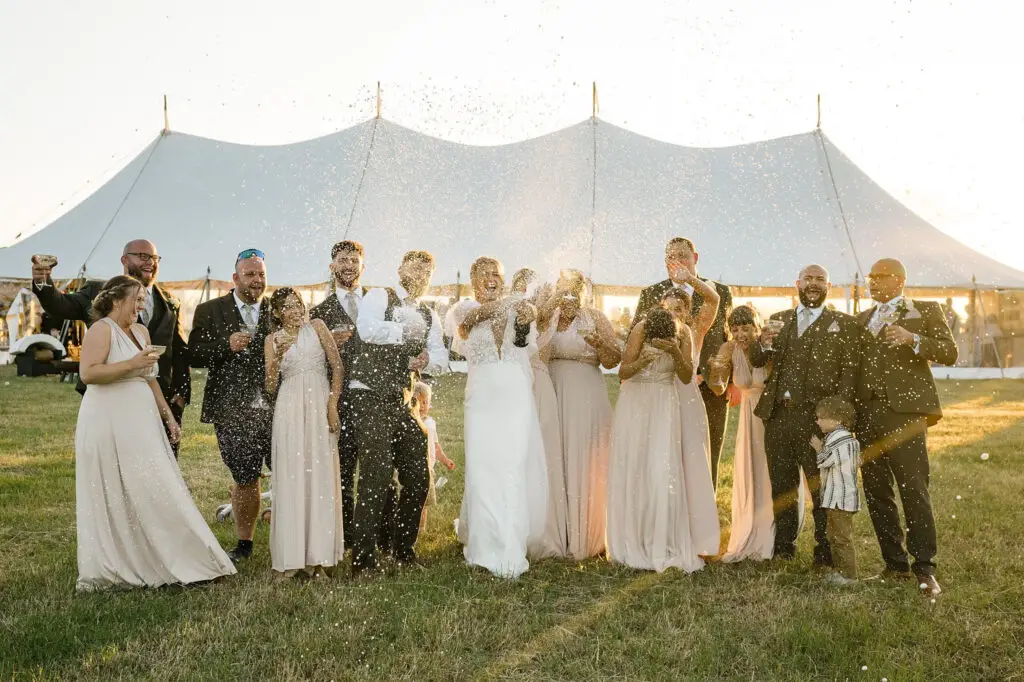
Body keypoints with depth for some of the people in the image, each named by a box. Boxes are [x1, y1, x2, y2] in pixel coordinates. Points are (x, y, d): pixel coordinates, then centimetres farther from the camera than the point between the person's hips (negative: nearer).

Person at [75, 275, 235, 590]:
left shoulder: (141, 331, 16)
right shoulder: (101, 330, -7)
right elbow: (87, 373, -20)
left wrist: (168, 416, 19)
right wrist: (131, 364, -23)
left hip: (141, 424, 8)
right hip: (109, 425, -8)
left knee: (152, 493, 6)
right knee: (115, 498, -1)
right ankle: (109, 568, 9)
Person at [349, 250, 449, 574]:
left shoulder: (428, 315, 19)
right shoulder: (379, 297, 3)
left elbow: (441, 359, 8)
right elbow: (367, 329, -19)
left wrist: (427, 359, -13)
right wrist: (405, 331, -9)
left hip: (402, 402, 7)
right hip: (370, 398, -6)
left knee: (418, 478, 7)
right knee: (377, 476, -13)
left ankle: (402, 549, 24)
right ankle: (363, 558, -3)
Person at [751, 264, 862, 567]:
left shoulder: (844, 324, 4)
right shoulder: (778, 320, 15)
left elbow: (850, 372, -3)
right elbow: (756, 361, 11)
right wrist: (765, 343, -12)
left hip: (817, 418, -4)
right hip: (778, 416, 4)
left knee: (822, 490, 4)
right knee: (781, 488, 12)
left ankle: (826, 555, 14)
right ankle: (783, 550, 25)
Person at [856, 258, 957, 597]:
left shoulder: (926, 311, 7)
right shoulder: (863, 319, 21)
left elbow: (949, 353, -3)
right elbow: (854, 365, 17)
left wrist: (911, 339, -18)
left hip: (904, 410, -5)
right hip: (868, 414, 5)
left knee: (914, 491, -8)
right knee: (877, 493, 6)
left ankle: (924, 568, 0)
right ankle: (896, 565, 15)